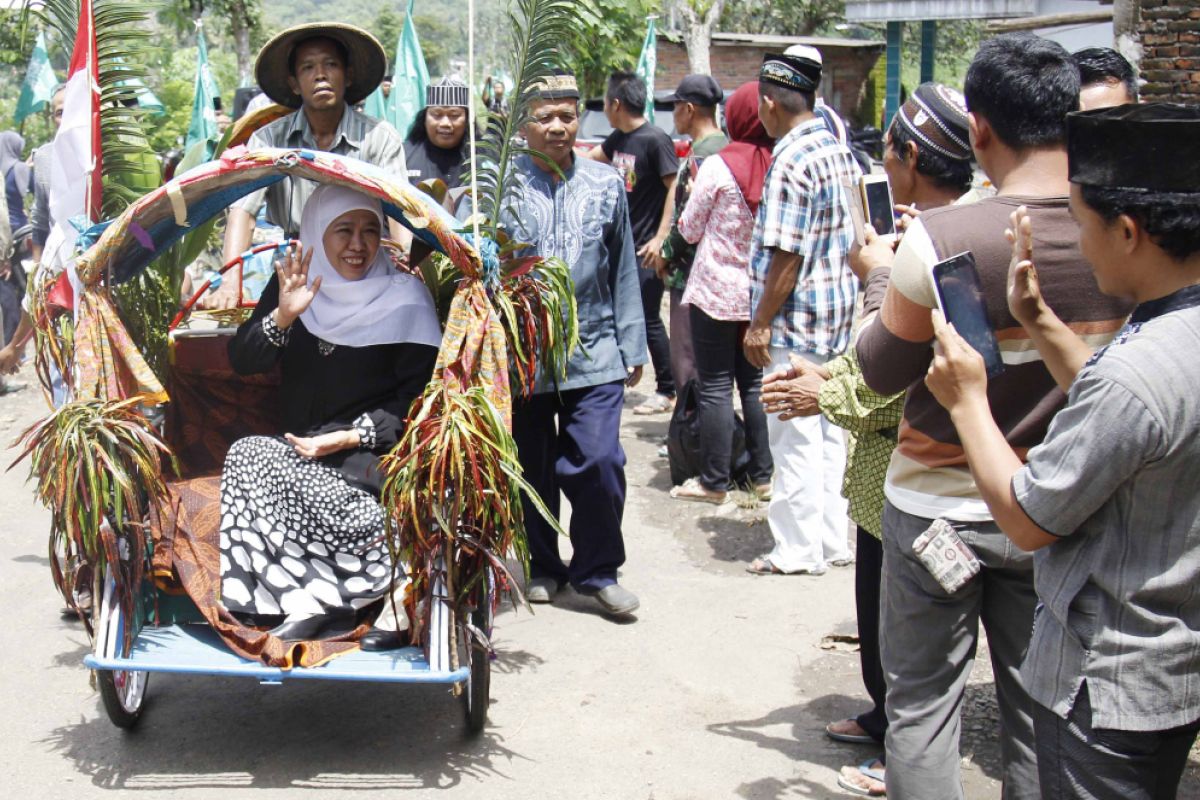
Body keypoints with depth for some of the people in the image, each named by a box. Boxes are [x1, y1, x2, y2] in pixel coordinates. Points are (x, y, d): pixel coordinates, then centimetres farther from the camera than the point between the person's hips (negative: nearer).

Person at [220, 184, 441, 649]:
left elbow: (417, 396, -4)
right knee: (248, 453, -27)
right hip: (298, 449, 5)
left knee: (252, 459, -27)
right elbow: (241, 362, 1)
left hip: (372, 453, -4)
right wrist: (282, 316, -17)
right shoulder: (293, 284, 9)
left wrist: (351, 437, -16)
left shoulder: (404, 297, -1)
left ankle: (320, 596, -20)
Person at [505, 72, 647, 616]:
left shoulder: (606, 185, 7)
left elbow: (623, 271, 12)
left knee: (598, 462, -6)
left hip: (594, 352, 1)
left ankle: (598, 570, 15)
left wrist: (632, 346, 11)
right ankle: (542, 567, 30)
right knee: (533, 466, 11)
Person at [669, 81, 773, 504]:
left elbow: (690, 229, -3)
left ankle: (714, 481, 7)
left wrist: (694, 192, 13)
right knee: (756, 382, 14)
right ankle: (762, 473, 20)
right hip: (763, 291, 4)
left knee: (716, 386, 2)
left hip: (716, 291, -4)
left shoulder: (717, 167, -13)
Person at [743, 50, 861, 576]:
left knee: (794, 436, 0)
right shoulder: (839, 151, 9)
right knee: (827, 430, 15)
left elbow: (786, 255, -21)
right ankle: (833, 539, 24)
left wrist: (760, 323, -15)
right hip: (840, 312, 9)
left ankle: (799, 551, 7)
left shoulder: (791, 159, -18)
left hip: (798, 318, -9)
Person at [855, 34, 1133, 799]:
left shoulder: (939, 237, -22)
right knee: (1039, 707, 17)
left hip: (941, 505, -3)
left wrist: (890, 282, 5)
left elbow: (882, 370, -8)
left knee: (924, 699, 12)